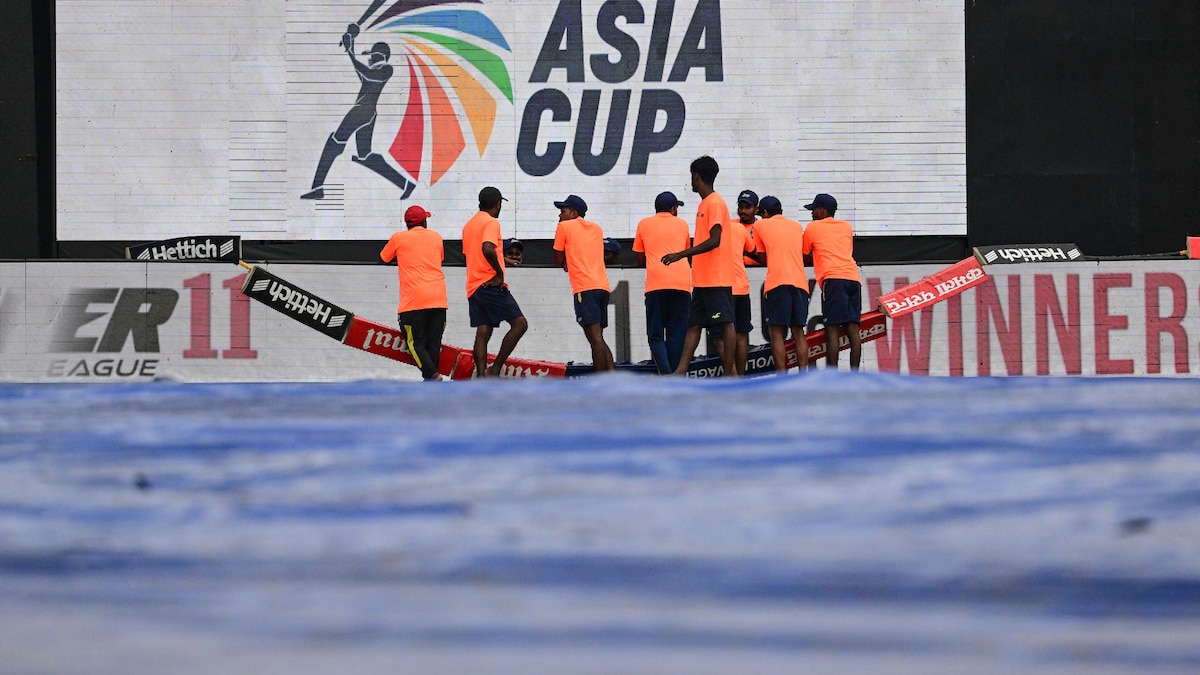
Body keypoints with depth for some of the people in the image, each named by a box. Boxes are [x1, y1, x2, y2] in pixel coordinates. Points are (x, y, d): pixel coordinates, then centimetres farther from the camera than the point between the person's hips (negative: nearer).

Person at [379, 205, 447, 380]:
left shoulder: (399, 238, 7)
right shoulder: (436, 237, 15)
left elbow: (384, 257, 24)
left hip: (414, 300, -3)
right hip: (438, 298, 3)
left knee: (415, 342, -2)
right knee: (434, 343, 7)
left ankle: (432, 374, -22)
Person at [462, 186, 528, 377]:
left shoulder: (469, 225, 19)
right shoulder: (491, 222, -8)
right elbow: (487, 249, -25)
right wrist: (500, 272, -14)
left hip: (474, 287, 9)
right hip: (491, 284, -9)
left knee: (482, 334, 5)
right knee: (519, 323, -8)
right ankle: (496, 368, -14)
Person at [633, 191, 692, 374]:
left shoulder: (644, 224, 13)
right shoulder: (682, 225, 16)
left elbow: (640, 259, 19)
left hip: (656, 283, -1)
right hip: (681, 282, 1)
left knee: (656, 335, 1)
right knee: (677, 334, 5)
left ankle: (666, 375, -20)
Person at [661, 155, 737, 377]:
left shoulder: (715, 204, -12)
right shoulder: (704, 204, 17)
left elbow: (714, 240, -22)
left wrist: (681, 255, -23)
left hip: (717, 279, -10)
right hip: (702, 280, 10)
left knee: (725, 324, -6)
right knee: (693, 324, 5)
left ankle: (730, 371, -5)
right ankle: (681, 371, 3)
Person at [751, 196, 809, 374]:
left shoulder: (761, 226, 10)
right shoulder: (798, 227, 21)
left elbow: (762, 257, 17)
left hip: (776, 284, -4)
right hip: (800, 283, 4)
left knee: (777, 333, -5)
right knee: (798, 332, 7)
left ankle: (782, 378, -13)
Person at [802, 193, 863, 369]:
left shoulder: (813, 227, 12)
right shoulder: (847, 227, 25)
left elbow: (805, 254, 21)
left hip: (833, 278, -5)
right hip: (853, 278, 5)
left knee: (832, 329, -10)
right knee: (852, 328, 0)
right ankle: (854, 373, -6)